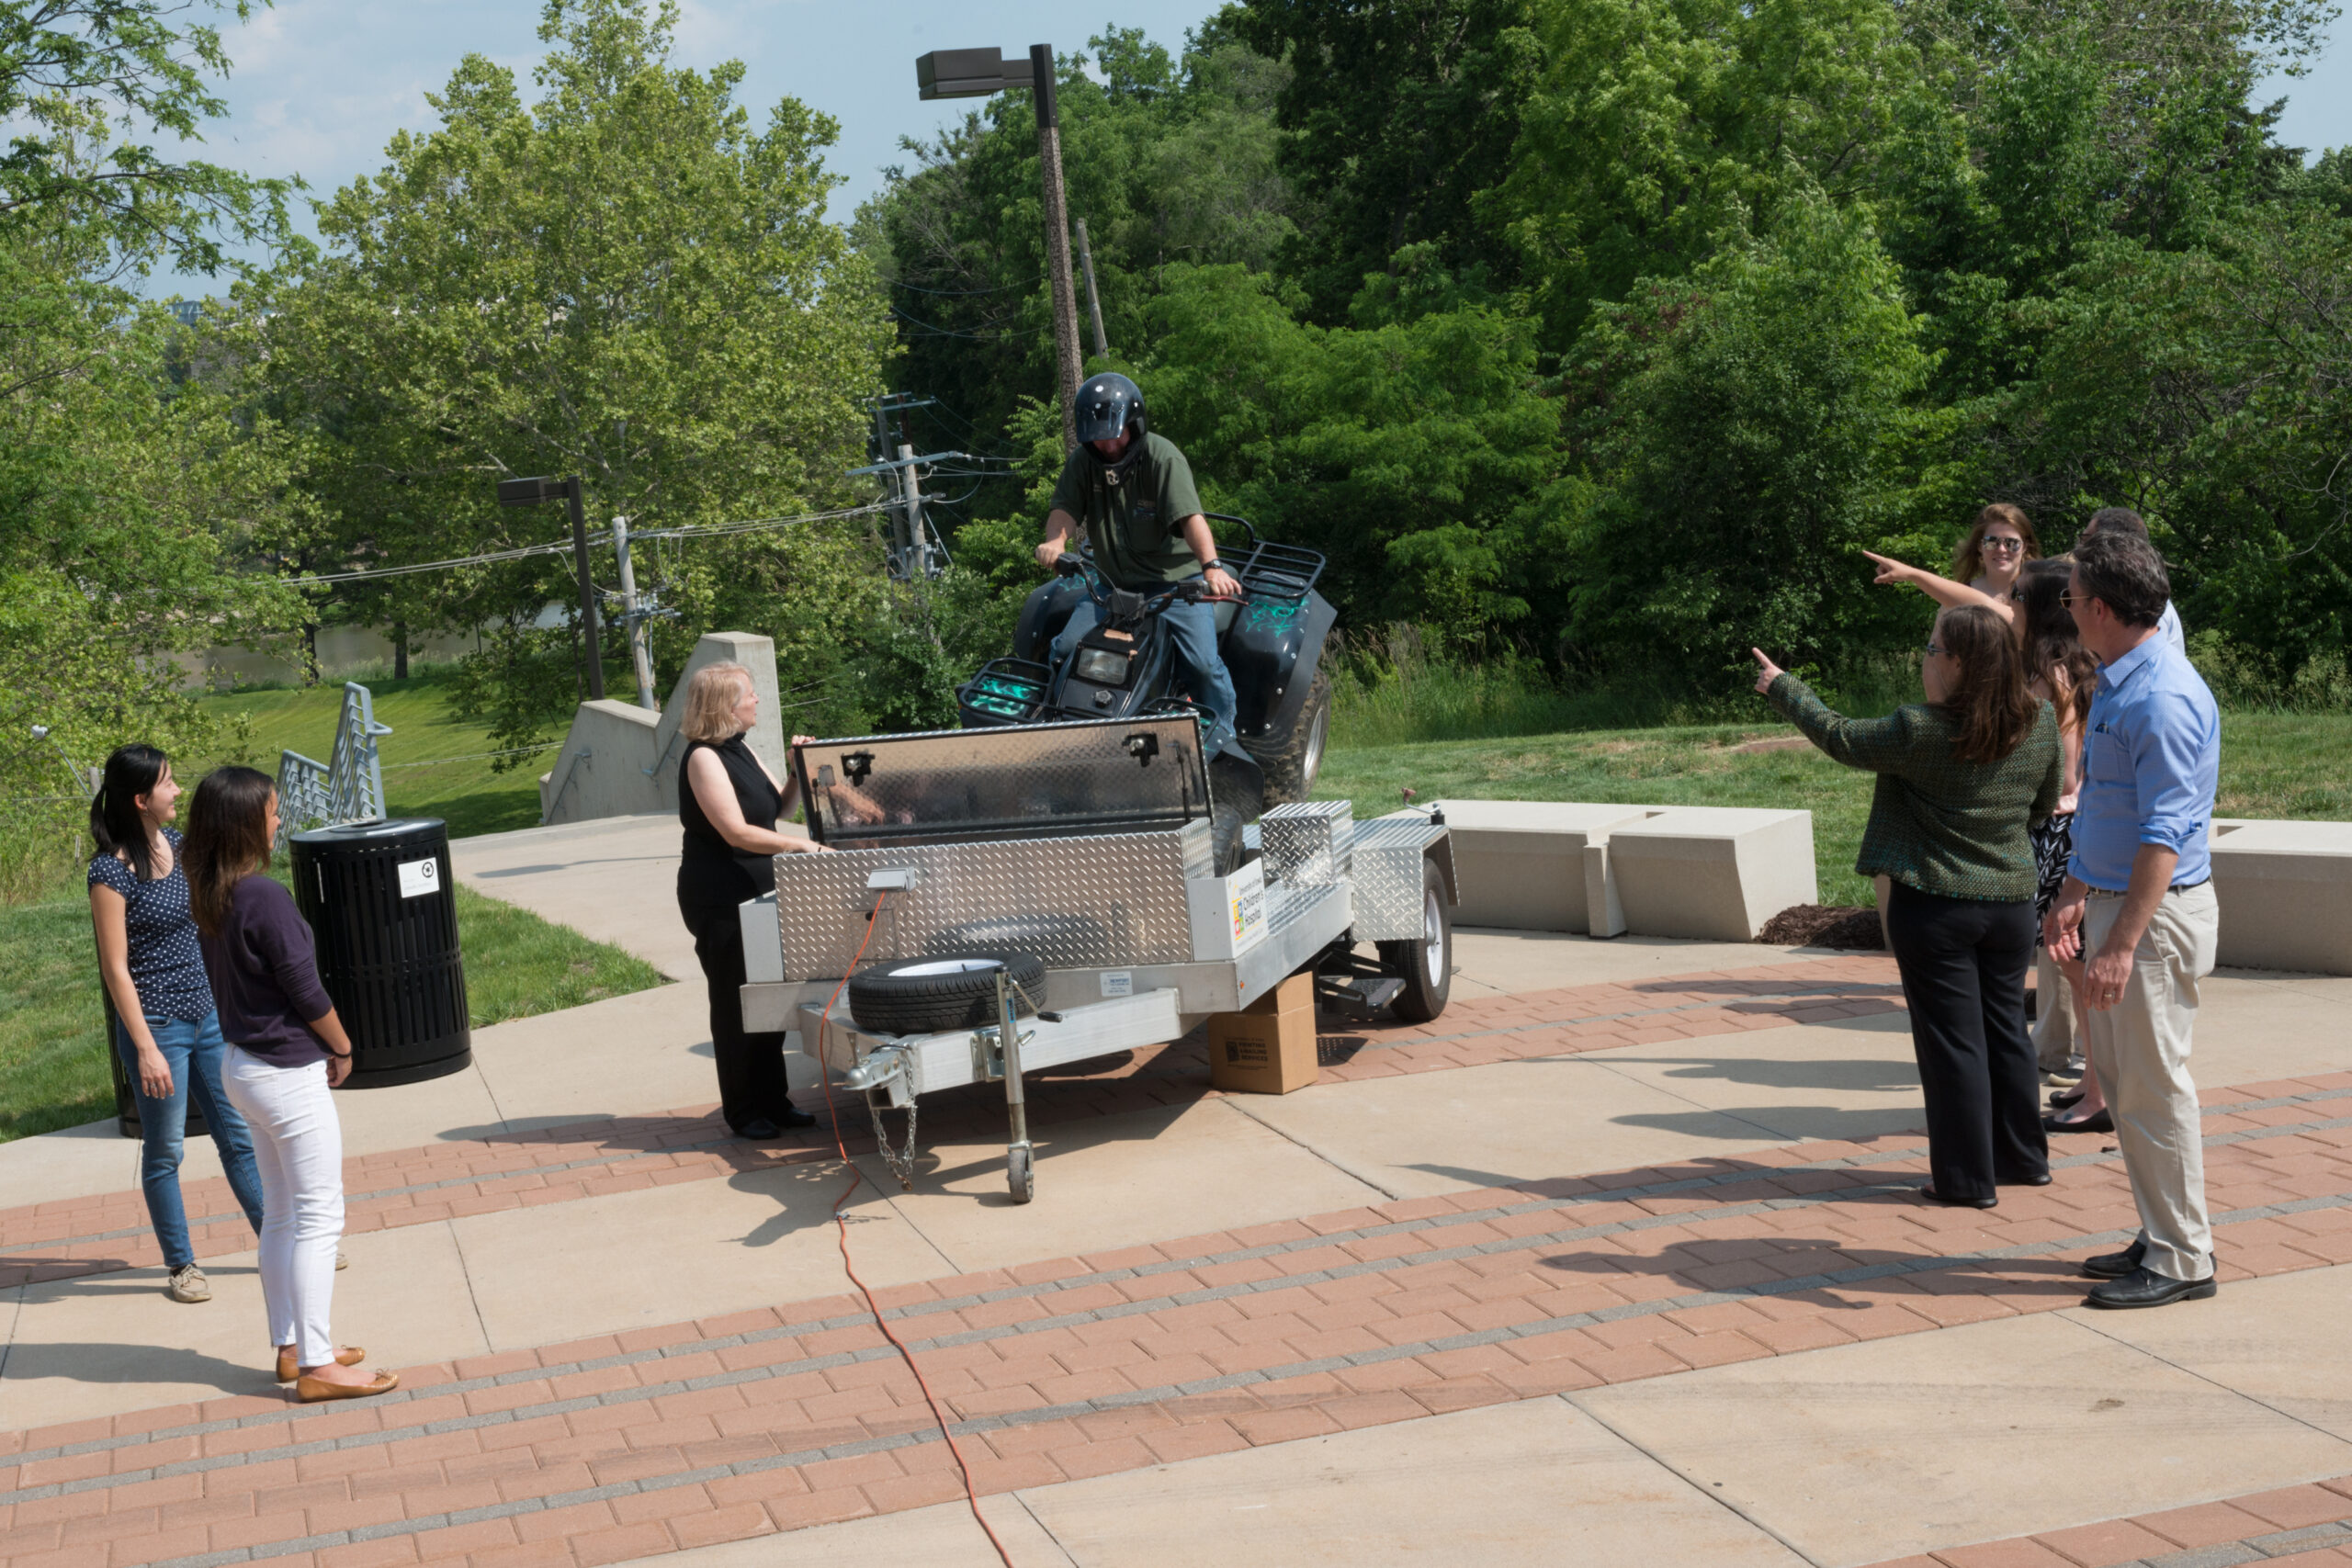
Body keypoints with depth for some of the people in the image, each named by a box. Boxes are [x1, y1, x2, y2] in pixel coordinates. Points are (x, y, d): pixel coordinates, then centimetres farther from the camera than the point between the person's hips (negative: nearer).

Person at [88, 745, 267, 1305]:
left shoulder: (175, 842, 5)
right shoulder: (112, 870, -17)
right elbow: (115, 969, -16)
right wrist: (146, 1048, -18)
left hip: (208, 1016, 7)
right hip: (155, 1025, -7)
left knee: (239, 1135, 14)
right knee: (164, 1152, 7)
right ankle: (181, 1264, 20)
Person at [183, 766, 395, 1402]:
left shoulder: (209, 898, 4)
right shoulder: (265, 897, -22)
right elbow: (305, 988, -18)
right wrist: (342, 1048, -1)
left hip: (244, 1065, 9)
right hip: (289, 1075, -9)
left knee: (281, 1216, 17)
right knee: (319, 1218, -2)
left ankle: (290, 1347, 25)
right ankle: (317, 1366, 1)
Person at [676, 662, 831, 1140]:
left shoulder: (740, 750, 11)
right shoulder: (703, 758, -17)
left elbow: (777, 806, 18)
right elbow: (737, 832, -24)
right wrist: (800, 845, -28)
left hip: (756, 893, 9)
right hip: (719, 899, -9)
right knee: (736, 1004, 0)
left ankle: (773, 1100, 22)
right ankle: (742, 1111, 9)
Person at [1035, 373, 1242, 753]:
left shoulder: (1161, 457, -16)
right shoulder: (1083, 462, 1)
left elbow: (1189, 515, -28)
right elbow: (1065, 507, -8)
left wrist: (1211, 566, -44)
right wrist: (1056, 540, -33)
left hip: (1175, 581, -4)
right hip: (1113, 584, 4)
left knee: (1203, 662, -17)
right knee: (1065, 649, -10)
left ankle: (1220, 729, 9)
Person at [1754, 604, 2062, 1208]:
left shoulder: (1920, 733, -19)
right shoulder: (2040, 725, -3)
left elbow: (1841, 738, -3)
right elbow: (2045, 804, 11)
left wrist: (1783, 688, 11)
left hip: (1934, 908, -5)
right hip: (2011, 903, 5)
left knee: (1951, 1041, 2)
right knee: (2006, 1029, 18)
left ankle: (1967, 1177, 8)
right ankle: (2023, 1157, 28)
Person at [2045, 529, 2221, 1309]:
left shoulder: (2164, 698, -21)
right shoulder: (2117, 684, 12)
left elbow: (2164, 835, -25)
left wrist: (2120, 944, -28)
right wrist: (2075, 894, 25)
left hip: (2156, 915, -10)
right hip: (2116, 901, 10)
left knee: (2153, 1089, -3)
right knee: (2120, 1081, 15)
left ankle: (2181, 1260, 6)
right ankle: (2160, 1237, 25)